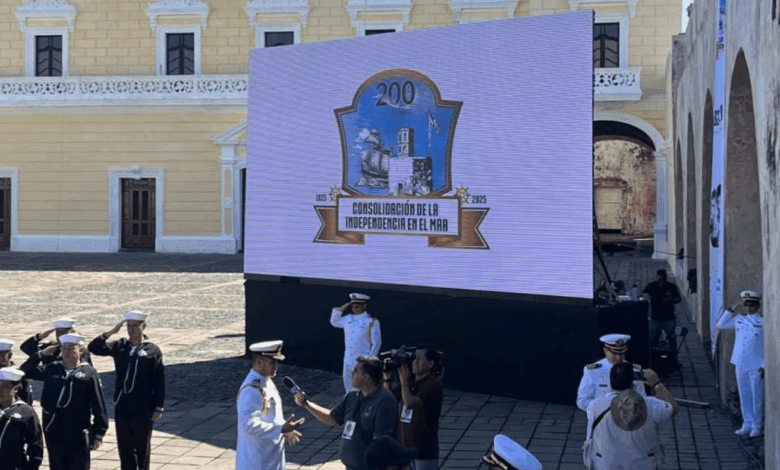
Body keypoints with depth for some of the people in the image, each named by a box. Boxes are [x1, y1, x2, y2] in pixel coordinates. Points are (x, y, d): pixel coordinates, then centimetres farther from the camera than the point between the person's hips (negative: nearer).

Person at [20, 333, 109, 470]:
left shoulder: (88, 373, -5)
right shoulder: (52, 369, 9)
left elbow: (98, 406, -6)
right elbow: (26, 370, 12)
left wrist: (99, 434, -8)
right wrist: (41, 354, 0)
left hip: (78, 435, -4)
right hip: (54, 434, 4)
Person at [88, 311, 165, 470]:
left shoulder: (152, 350, -5)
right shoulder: (120, 346, 5)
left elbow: (159, 382, -5)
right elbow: (94, 348, -2)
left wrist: (159, 408, -7)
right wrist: (110, 332, -13)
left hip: (143, 409, -4)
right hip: (121, 407, 4)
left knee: (142, 447, 7)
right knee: (124, 447, 10)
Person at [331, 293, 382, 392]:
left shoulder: (371, 321, -7)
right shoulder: (348, 319, 9)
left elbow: (376, 343, -6)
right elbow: (334, 321, 27)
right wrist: (340, 309, 12)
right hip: (348, 361, 6)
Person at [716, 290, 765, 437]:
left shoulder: (763, 322, -8)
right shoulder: (739, 319, 6)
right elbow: (720, 325, 14)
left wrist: (764, 365, -10)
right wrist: (731, 310, 5)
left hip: (756, 366, -5)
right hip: (740, 364, 5)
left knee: (757, 397, 3)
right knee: (744, 396, 11)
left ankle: (756, 426, 13)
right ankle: (747, 424, 22)